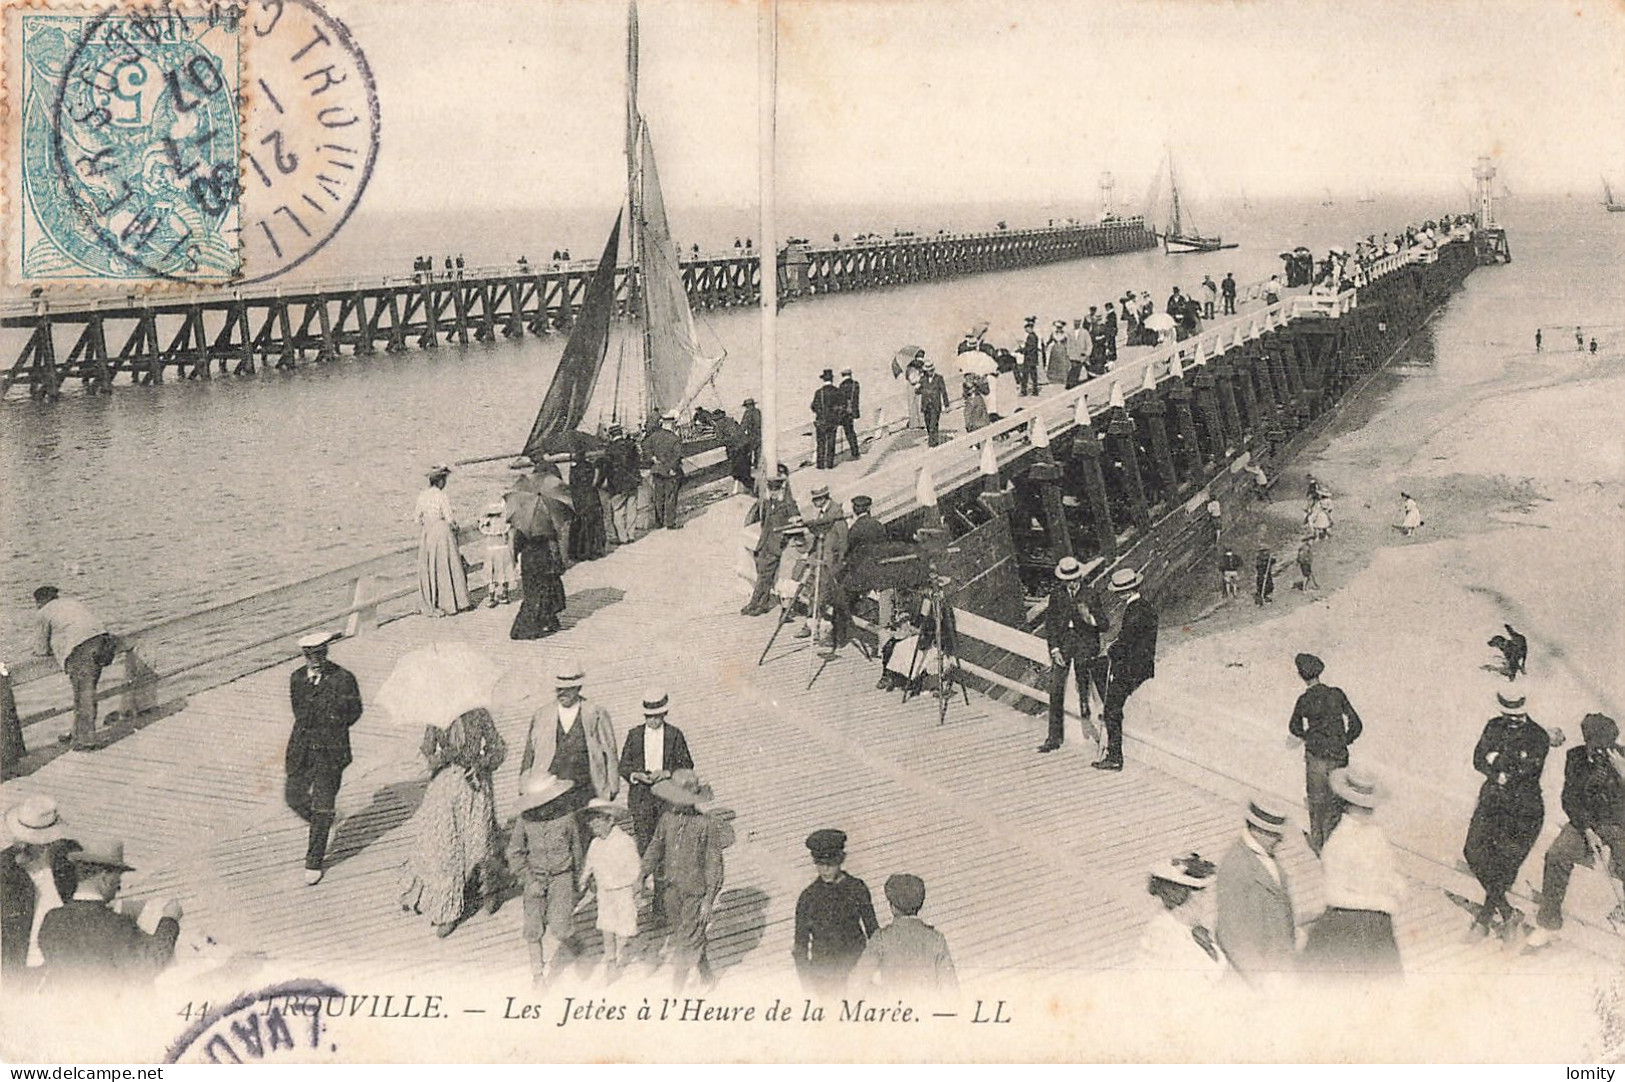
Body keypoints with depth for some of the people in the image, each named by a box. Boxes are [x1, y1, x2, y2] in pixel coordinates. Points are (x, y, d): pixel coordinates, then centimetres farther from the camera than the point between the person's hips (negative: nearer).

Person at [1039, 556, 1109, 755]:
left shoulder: (1090, 595, -5)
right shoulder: (1056, 593, 3)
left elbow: (1104, 625, -2)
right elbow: (1049, 622, 6)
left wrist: (1089, 618, -23)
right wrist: (1054, 649, -2)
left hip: (1085, 644, -2)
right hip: (1062, 643, 2)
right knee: (1056, 692, 1)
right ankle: (1054, 737, 7)